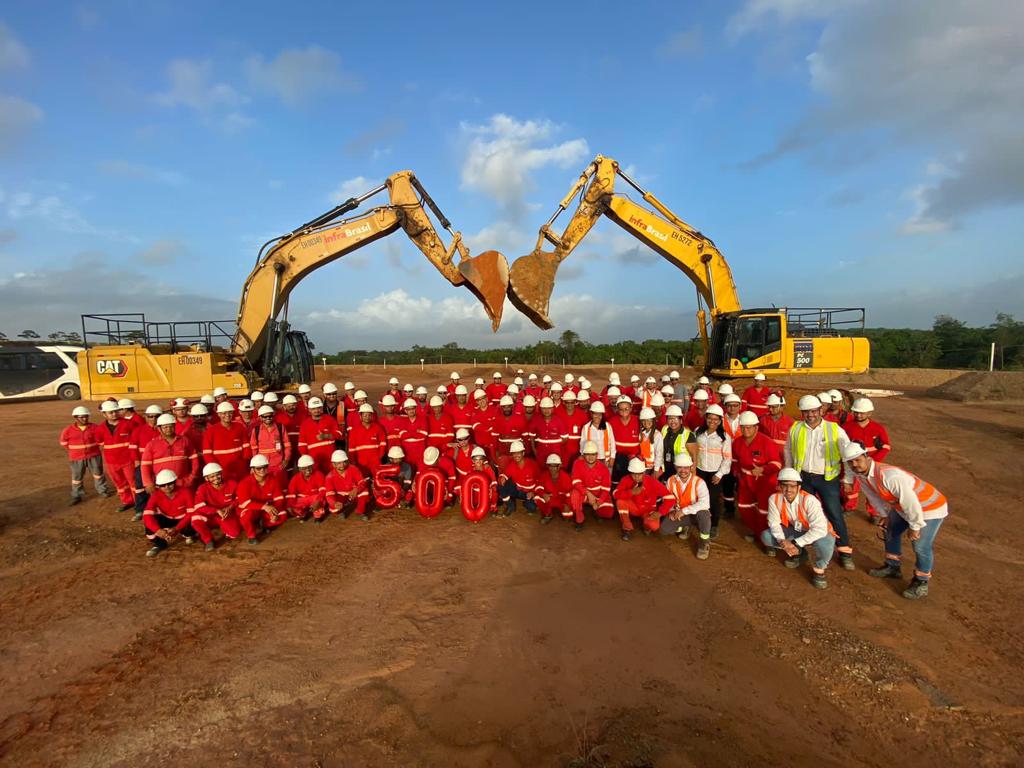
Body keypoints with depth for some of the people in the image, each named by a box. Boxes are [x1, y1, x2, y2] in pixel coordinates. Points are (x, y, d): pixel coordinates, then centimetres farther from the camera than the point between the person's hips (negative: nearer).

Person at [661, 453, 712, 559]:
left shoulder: (699, 482, -22)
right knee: (664, 529, -18)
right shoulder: (671, 481, -7)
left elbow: (704, 503, -35)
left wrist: (684, 511, -35)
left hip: (696, 515, -4)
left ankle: (704, 543, -12)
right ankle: (684, 528, 18)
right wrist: (671, 511, -16)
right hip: (679, 515, 4)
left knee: (703, 513, -39)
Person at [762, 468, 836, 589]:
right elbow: (774, 523, -13)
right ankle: (795, 552, 13)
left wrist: (796, 543, -38)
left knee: (824, 543, -39)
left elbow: (820, 529, -38)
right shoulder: (774, 499, -20)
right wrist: (783, 541, -32)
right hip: (795, 531, 5)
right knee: (766, 536, -14)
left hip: (818, 532, -5)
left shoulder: (810, 500, -34)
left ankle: (819, 570, -7)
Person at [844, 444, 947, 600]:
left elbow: (911, 501, -33)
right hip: (902, 507, 9)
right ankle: (892, 567, 41)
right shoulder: (862, 475, -11)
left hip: (930, 507, -9)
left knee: (921, 546, -10)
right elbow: (876, 496, 8)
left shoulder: (890, 475, -39)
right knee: (891, 531, 20)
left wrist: (915, 526, -22)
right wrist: (885, 514, 11)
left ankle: (921, 583, 12)